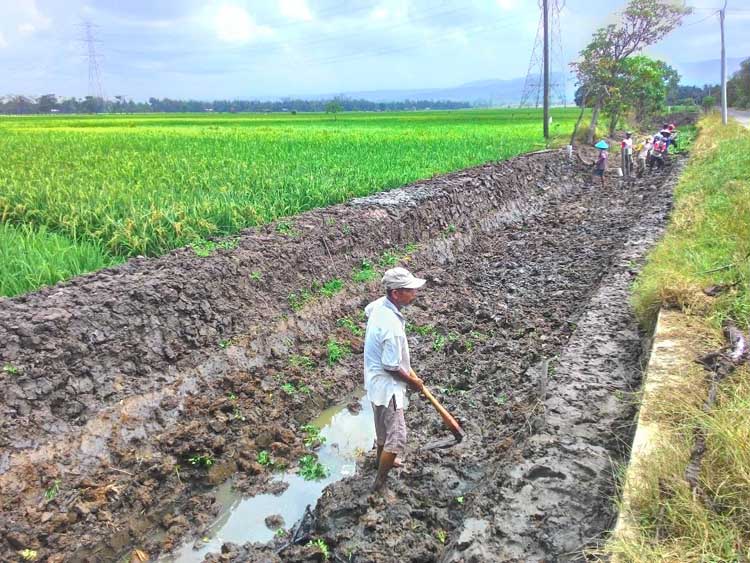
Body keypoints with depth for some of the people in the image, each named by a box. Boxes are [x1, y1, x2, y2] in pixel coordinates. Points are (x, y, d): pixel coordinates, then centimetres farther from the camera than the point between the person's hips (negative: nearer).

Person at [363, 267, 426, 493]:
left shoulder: (380, 304, -7)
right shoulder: (393, 327, -35)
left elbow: (367, 310, 19)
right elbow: (391, 367, -26)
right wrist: (413, 381, -7)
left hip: (376, 379, 10)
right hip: (387, 384, -10)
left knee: (384, 427, 30)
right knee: (396, 438, -1)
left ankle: (381, 459, 52)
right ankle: (379, 484, 11)